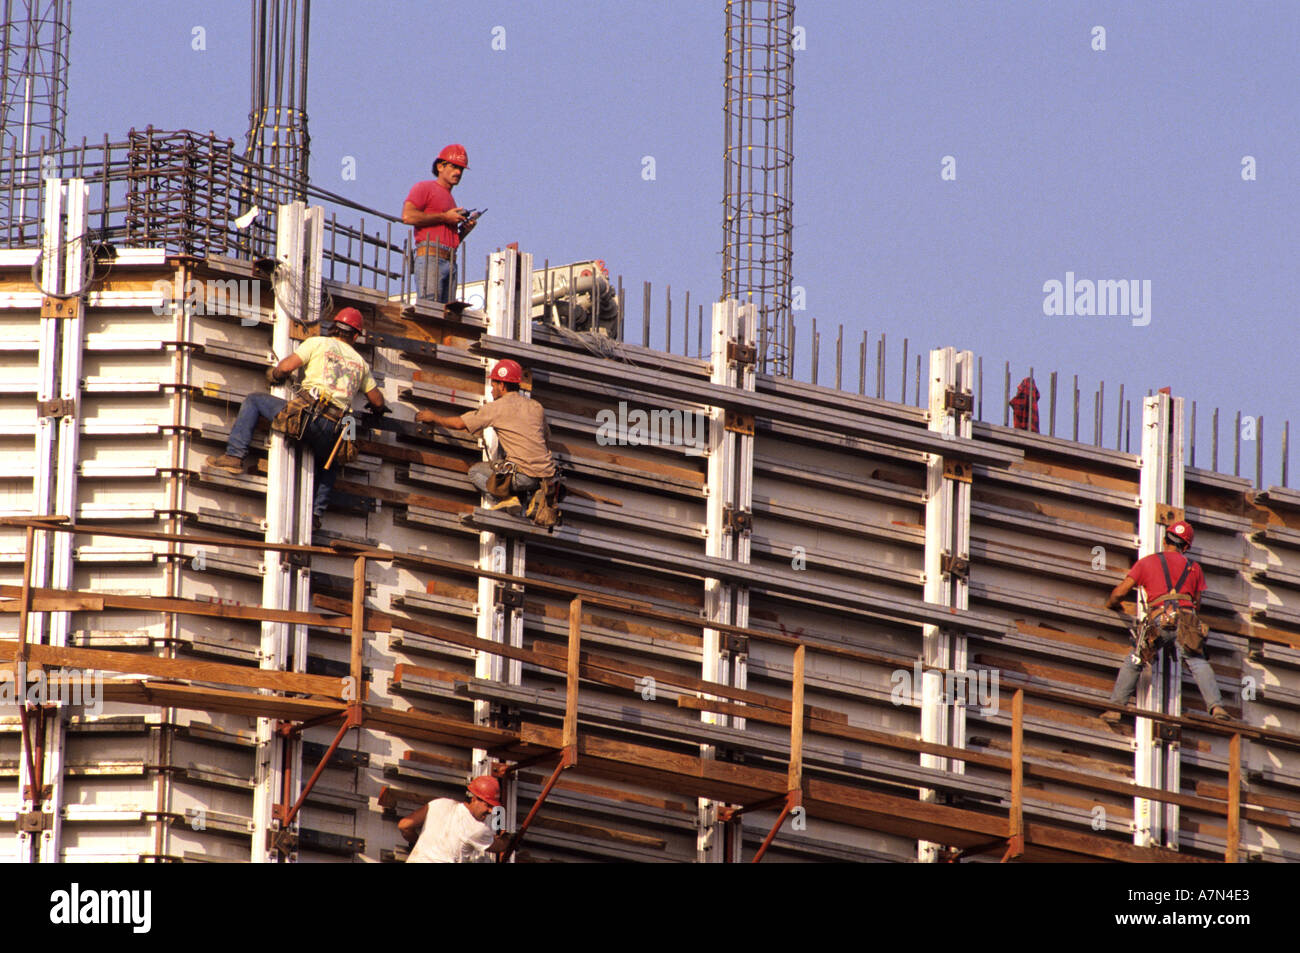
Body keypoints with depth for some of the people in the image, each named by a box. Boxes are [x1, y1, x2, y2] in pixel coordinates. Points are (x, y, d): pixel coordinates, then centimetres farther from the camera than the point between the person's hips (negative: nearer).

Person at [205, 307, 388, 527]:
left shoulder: (318, 343, 12)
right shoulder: (360, 362, 24)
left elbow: (285, 367, 3)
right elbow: (378, 401, 29)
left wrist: (273, 375, 27)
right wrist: (378, 409, 54)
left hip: (307, 413, -4)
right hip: (334, 430, 4)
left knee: (253, 401, 14)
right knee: (331, 462, 34)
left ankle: (234, 456, 0)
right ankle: (316, 511, 16)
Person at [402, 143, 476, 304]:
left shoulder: (450, 200, 31)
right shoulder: (424, 188, 8)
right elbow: (408, 216, -10)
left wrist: (464, 230, 12)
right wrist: (444, 217, -6)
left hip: (450, 261, 8)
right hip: (430, 256, -8)